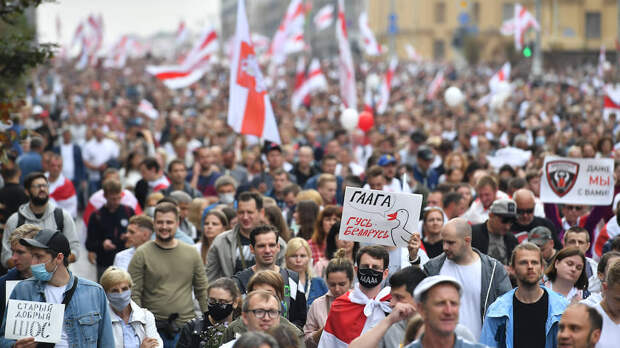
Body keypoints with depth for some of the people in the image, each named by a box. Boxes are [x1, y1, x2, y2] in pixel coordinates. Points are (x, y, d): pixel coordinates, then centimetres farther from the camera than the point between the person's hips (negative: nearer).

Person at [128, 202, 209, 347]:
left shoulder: (191, 253, 8)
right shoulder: (142, 254, -2)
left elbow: (202, 290, 13)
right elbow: (134, 293, -4)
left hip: (186, 327, 3)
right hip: (153, 329, -2)